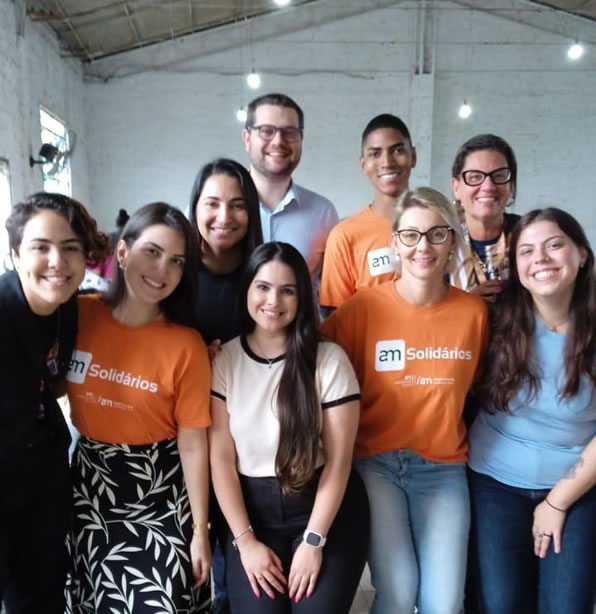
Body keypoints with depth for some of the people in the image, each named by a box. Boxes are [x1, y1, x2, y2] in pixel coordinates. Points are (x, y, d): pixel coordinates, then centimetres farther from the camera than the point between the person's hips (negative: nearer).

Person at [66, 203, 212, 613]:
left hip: (157, 493, -3)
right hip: (89, 484, 3)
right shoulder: (78, 314, -9)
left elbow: (193, 444, -13)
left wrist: (200, 532, -9)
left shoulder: (186, 346, -17)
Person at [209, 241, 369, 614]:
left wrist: (314, 541, -11)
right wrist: (244, 539, -7)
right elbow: (221, 458, -4)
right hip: (253, 510, 1)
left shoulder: (329, 359, -9)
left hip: (326, 508, -1)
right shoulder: (224, 360, -4)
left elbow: (338, 460, -8)